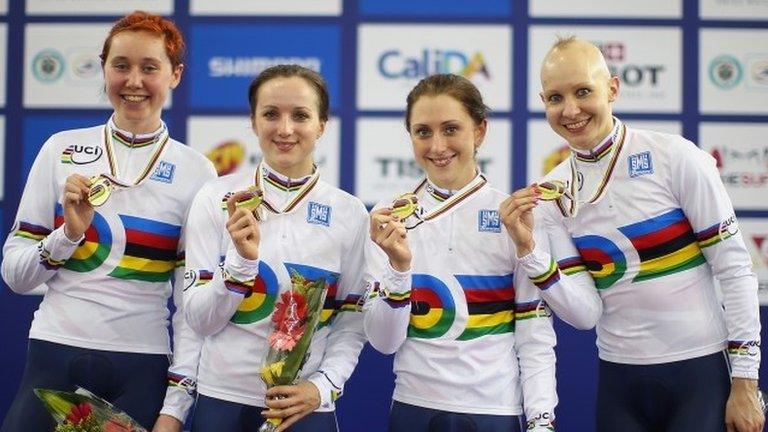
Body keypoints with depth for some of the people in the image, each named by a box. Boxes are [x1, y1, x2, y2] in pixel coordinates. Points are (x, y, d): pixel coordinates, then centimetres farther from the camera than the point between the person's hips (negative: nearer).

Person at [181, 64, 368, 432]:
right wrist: (242, 259, -19)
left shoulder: (350, 214, -2)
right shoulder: (215, 199, -4)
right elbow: (200, 321, -5)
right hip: (221, 400, 0)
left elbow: (353, 324, 2)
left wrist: (323, 386, -12)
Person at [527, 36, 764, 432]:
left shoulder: (674, 158, -10)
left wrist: (744, 384, -9)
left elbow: (734, 268, -8)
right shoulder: (553, 192, 2)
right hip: (620, 381, 4)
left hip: (702, 371, -3)